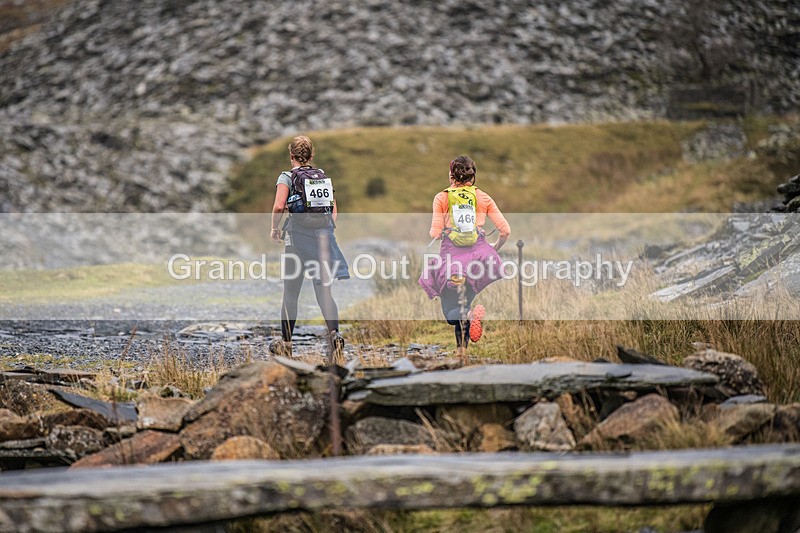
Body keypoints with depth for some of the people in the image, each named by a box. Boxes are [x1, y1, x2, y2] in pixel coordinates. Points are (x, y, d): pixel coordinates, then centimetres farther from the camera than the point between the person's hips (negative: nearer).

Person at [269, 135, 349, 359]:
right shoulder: (324, 176, 11)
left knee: (290, 294, 9)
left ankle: (286, 342, 18)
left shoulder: (287, 177, -2)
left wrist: (275, 228, -1)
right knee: (324, 292, 1)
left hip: (297, 237, -3)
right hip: (323, 236, 3)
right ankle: (334, 333, -23)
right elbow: (334, 211, 10)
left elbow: (279, 207, -16)